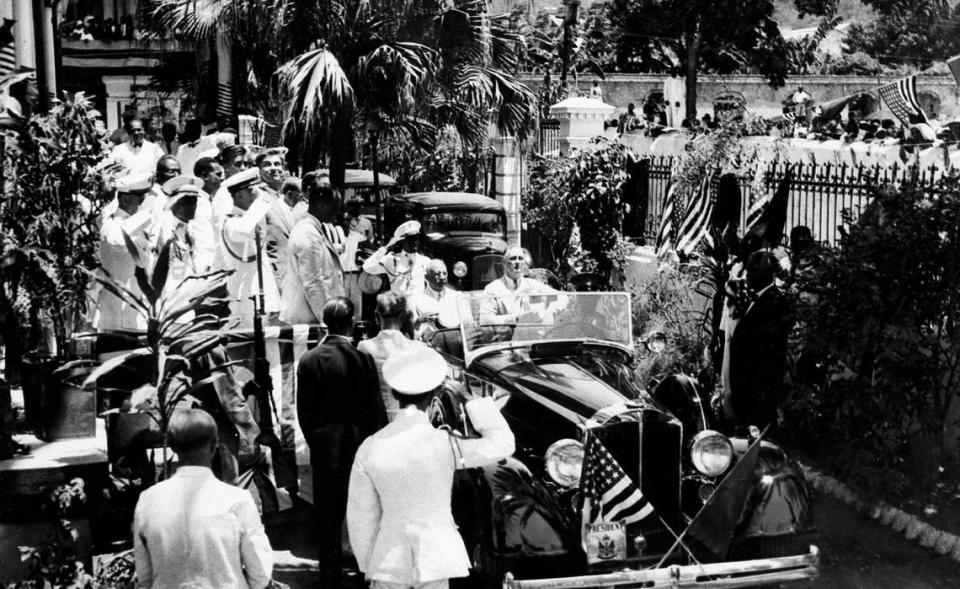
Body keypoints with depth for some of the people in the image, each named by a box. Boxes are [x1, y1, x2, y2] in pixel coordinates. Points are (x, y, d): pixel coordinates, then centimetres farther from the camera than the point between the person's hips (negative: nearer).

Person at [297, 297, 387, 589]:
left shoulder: (308, 361, -7)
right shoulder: (362, 358, -12)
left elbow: (304, 412, -2)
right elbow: (376, 411, -7)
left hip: (324, 452, 1)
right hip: (359, 449, -1)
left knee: (327, 524, 10)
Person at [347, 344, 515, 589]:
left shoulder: (370, 449, -11)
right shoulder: (445, 445, -18)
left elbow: (362, 516, -2)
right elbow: (503, 444, -8)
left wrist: (368, 567, 11)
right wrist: (470, 400, -4)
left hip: (389, 563, 1)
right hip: (435, 559, -1)